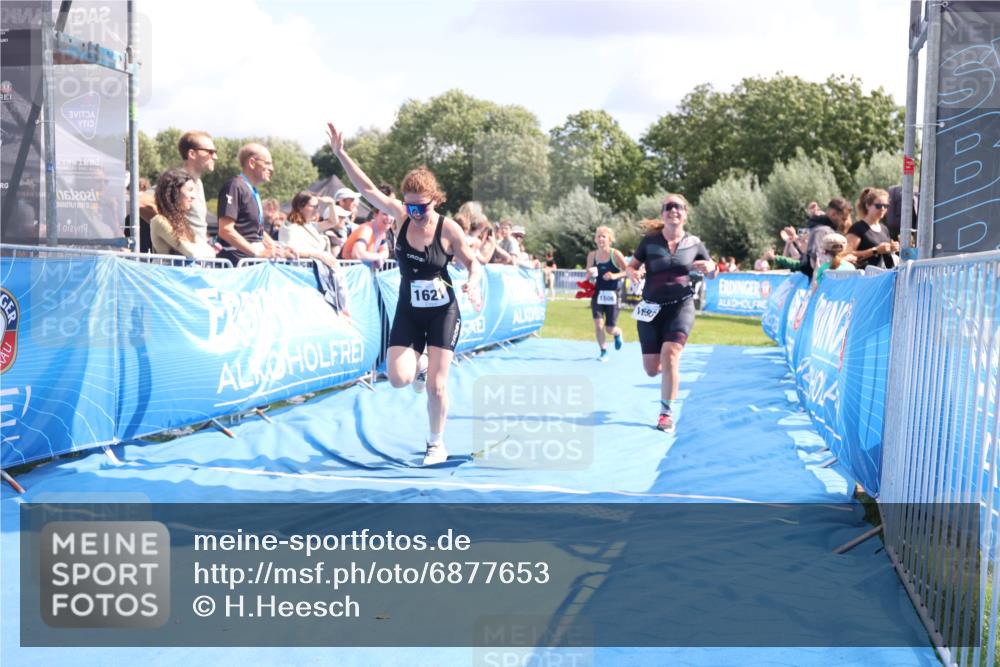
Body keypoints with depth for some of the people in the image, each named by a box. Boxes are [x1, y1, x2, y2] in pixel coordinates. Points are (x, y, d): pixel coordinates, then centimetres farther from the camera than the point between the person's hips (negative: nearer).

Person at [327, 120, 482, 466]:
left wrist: (473, 283, -27)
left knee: (436, 385, -3)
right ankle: (419, 366, 28)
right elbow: (368, 188, -7)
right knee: (398, 378, -10)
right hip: (408, 311, 3)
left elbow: (472, 262, -5)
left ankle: (436, 444, 19)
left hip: (442, 312, -3)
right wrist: (340, 153, -15)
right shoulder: (400, 216, -6)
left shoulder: (448, 228, -14)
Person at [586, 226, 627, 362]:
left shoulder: (615, 254, -8)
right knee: (598, 324, -13)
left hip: (612, 295, -2)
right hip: (597, 293, 2)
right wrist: (590, 274, -13)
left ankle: (618, 333, 40)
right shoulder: (592, 255, 1)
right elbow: (588, 277, 9)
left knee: (610, 329, 2)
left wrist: (615, 276, -23)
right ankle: (604, 352, 4)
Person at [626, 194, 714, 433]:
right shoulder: (650, 240, -4)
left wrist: (707, 267, -12)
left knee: (670, 355, -20)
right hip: (651, 308, 1)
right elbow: (631, 265, 3)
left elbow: (712, 268, 12)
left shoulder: (694, 243, 0)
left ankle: (667, 413, -6)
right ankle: (669, 368, 41)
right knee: (652, 369, 2)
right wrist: (632, 273, -21)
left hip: (681, 307, -1)